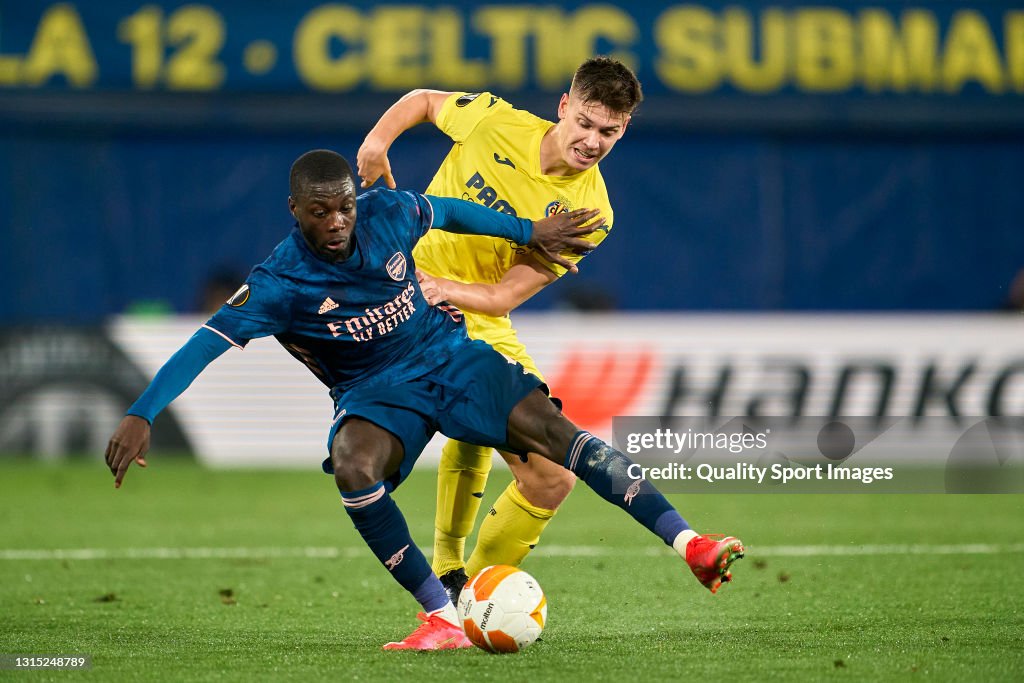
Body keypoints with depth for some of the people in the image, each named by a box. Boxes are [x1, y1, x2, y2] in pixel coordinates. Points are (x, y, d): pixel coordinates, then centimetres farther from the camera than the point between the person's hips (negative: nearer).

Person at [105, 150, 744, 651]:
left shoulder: (388, 214, -12)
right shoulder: (279, 284, -22)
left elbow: (450, 211, 10)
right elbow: (205, 343, -28)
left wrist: (530, 232, 18)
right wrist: (141, 416, -39)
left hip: (451, 353, 2)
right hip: (378, 392, -2)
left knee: (553, 431, -18)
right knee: (352, 468, -34)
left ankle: (689, 543, -20)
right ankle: (443, 619, -27)